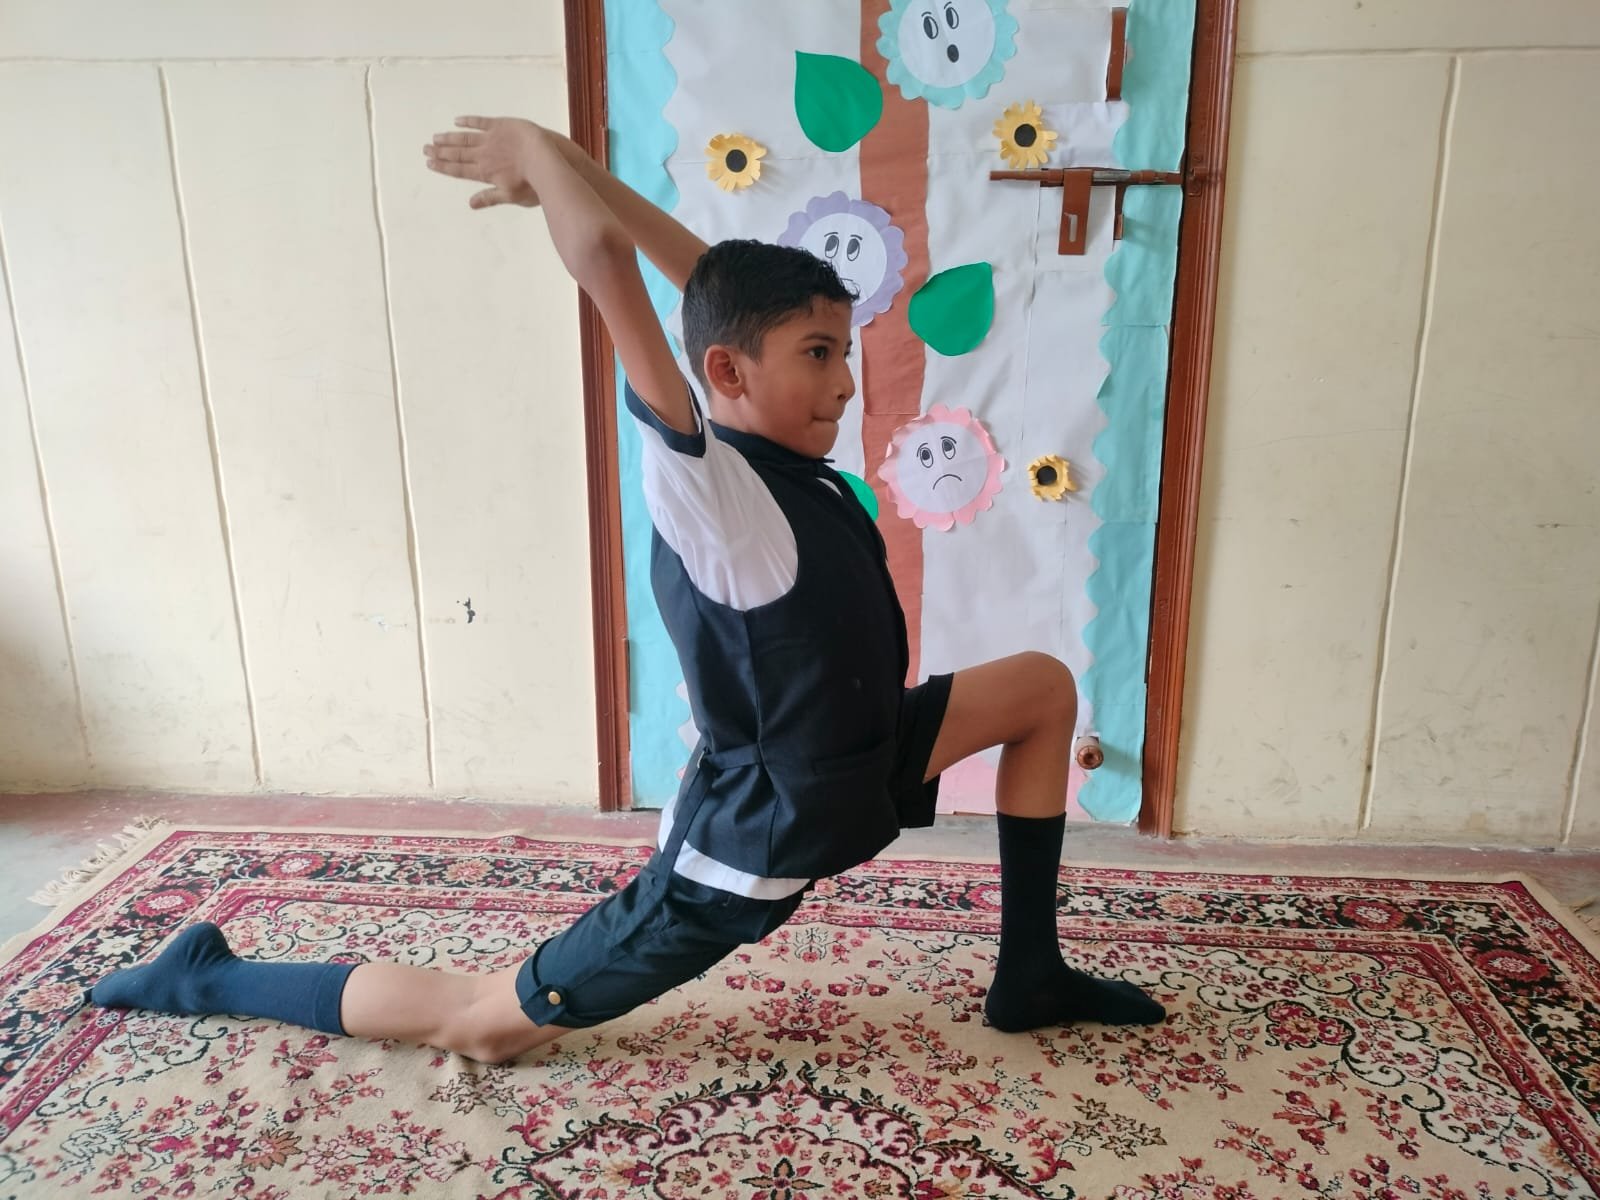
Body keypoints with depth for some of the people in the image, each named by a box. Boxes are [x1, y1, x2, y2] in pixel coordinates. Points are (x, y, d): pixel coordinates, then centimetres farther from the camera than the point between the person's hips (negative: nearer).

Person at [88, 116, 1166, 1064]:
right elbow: (606, 259, -37)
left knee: (1044, 686, 11)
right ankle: (211, 978, 26)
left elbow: (713, 283, 7)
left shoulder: (775, 455, -4)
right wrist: (540, 152, -17)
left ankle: (1029, 978, 21)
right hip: (749, 848, -8)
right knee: (484, 1024, 6)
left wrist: (565, 164, 6)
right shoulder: (701, 483, -27)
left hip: (850, 780, 9)